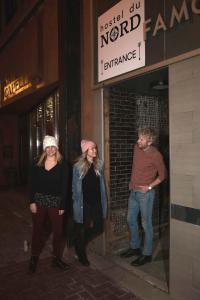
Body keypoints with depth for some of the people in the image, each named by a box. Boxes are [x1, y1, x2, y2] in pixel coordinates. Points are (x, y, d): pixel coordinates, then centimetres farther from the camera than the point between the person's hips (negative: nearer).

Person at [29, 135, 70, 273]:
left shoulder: (62, 165, -4)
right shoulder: (38, 165, 4)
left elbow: (64, 187, -5)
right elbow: (33, 184, 4)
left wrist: (62, 205, -8)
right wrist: (32, 201, -3)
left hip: (55, 202, -1)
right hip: (39, 200, 2)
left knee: (58, 231, 6)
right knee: (38, 230, 12)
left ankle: (57, 258, 24)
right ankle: (34, 258, 29)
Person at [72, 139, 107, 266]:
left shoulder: (99, 164, 3)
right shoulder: (78, 166, -8)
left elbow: (102, 183, 9)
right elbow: (74, 186, -2)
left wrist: (103, 200, 7)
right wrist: (76, 200, -4)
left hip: (96, 202, 4)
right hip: (83, 203, -4)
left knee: (98, 228, 7)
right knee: (81, 229, 9)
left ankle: (82, 244, 37)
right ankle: (81, 253, 34)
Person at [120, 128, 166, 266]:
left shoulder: (156, 155, -18)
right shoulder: (137, 147, -1)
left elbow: (162, 175, -7)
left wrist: (149, 187, -13)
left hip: (145, 193, -7)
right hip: (133, 191, 7)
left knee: (146, 224, 5)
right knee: (131, 220, 17)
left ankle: (147, 254, 22)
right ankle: (135, 247, 36)